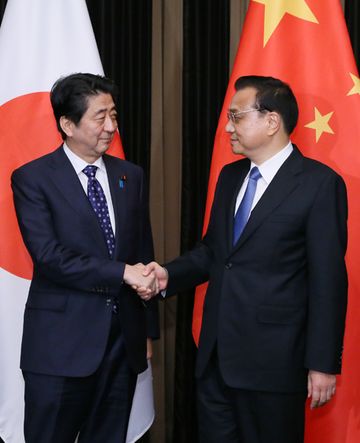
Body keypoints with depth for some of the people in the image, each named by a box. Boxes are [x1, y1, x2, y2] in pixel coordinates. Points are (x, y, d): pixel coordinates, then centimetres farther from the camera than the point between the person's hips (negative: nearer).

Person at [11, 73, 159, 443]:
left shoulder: (131, 176, 10)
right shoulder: (32, 179, -5)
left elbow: (143, 253, 13)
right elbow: (49, 256, -16)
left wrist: (148, 329, 13)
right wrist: (122, 272, -18)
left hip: (123, 340, 5)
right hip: (61, 343, -4)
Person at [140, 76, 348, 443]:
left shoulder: (319, 183, -11)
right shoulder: (230, 176, 11)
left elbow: (328, 279, -12)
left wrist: (323, 363, -12)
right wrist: (169, 275, -2)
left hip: (272, 360, -6)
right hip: (215, 355, 7)